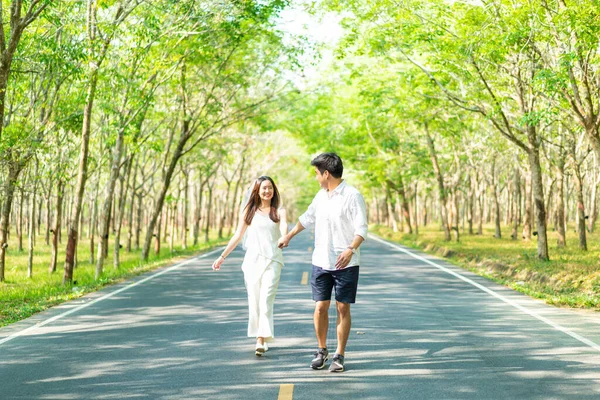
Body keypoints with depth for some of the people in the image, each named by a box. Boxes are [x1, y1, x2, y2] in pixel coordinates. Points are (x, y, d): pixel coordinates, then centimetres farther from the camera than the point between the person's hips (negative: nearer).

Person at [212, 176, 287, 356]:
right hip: (252, 260, 2)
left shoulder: (279, 212, 6)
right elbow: (237, 236, 16)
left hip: (272, 260, -2)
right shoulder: (249, 211, 11)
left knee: (266, 300, -12)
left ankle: (261, 341, -19)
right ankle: (261, 338, 14)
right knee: (254, 301, 3)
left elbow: (284, 227, -13)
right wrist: (222, 256, 14)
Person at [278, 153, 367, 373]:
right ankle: (321, 350, 19)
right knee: (320, 307, 3)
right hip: (321, 262, 5)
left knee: (343, 308, 1)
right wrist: (289, 235, 38)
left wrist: (350, 250, -31)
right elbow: (308, 217, 28)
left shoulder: (352, 196, -10)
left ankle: (339, 355, 10)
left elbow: (361, 229, -15)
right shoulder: (321, 195, 12)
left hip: (346, 264, -5)